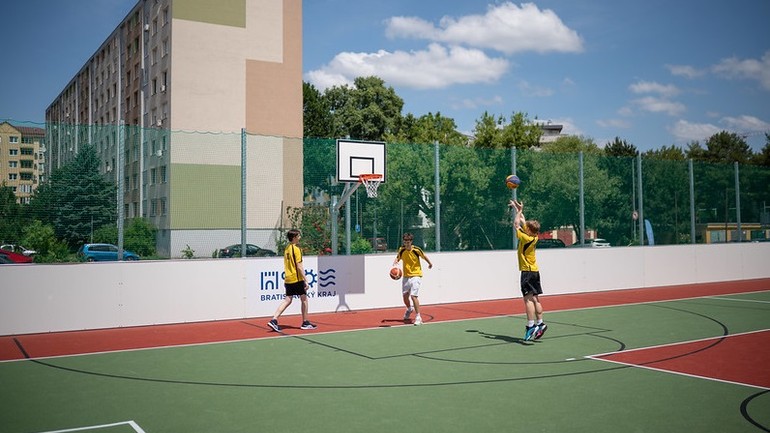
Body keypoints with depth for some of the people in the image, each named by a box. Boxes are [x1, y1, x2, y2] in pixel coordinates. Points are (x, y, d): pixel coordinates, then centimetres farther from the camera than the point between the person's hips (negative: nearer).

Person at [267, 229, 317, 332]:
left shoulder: (287, 248, 12)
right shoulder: (296, 248, -14)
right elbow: (299, 266, -17)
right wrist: (306, 280, -15)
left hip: (288, 279, 8)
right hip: (297, 279, -8)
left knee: (287, 300, 8)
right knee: (304, 299, 7)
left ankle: (274, 320, -4)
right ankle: (305, 323, 15)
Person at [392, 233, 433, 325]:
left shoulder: (416, 250, -15)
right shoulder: (401, 249, -4)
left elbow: (424, 256, 3)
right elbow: (398, 258, 9)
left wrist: (430, 264, 20)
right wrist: (395, 263, -14)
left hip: (416, 275, -4)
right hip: (406, 276, 4)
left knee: (414, 296, -17)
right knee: (405, 296, 10)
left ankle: (418, 317, -6)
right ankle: (409, 309, 44)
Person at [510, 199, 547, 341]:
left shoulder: (525, 238, -17)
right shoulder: (534, 237, 4)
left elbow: (516, 225, -6)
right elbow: (522, 222, 18)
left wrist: (519, 211, 5)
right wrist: (519, 210, 23)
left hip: (527, 271, -9)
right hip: (535, 271, 9)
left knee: (528, 298, -11)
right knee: (535, 299, 10)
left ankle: (530, 326, -15)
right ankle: (540, 323, 13)